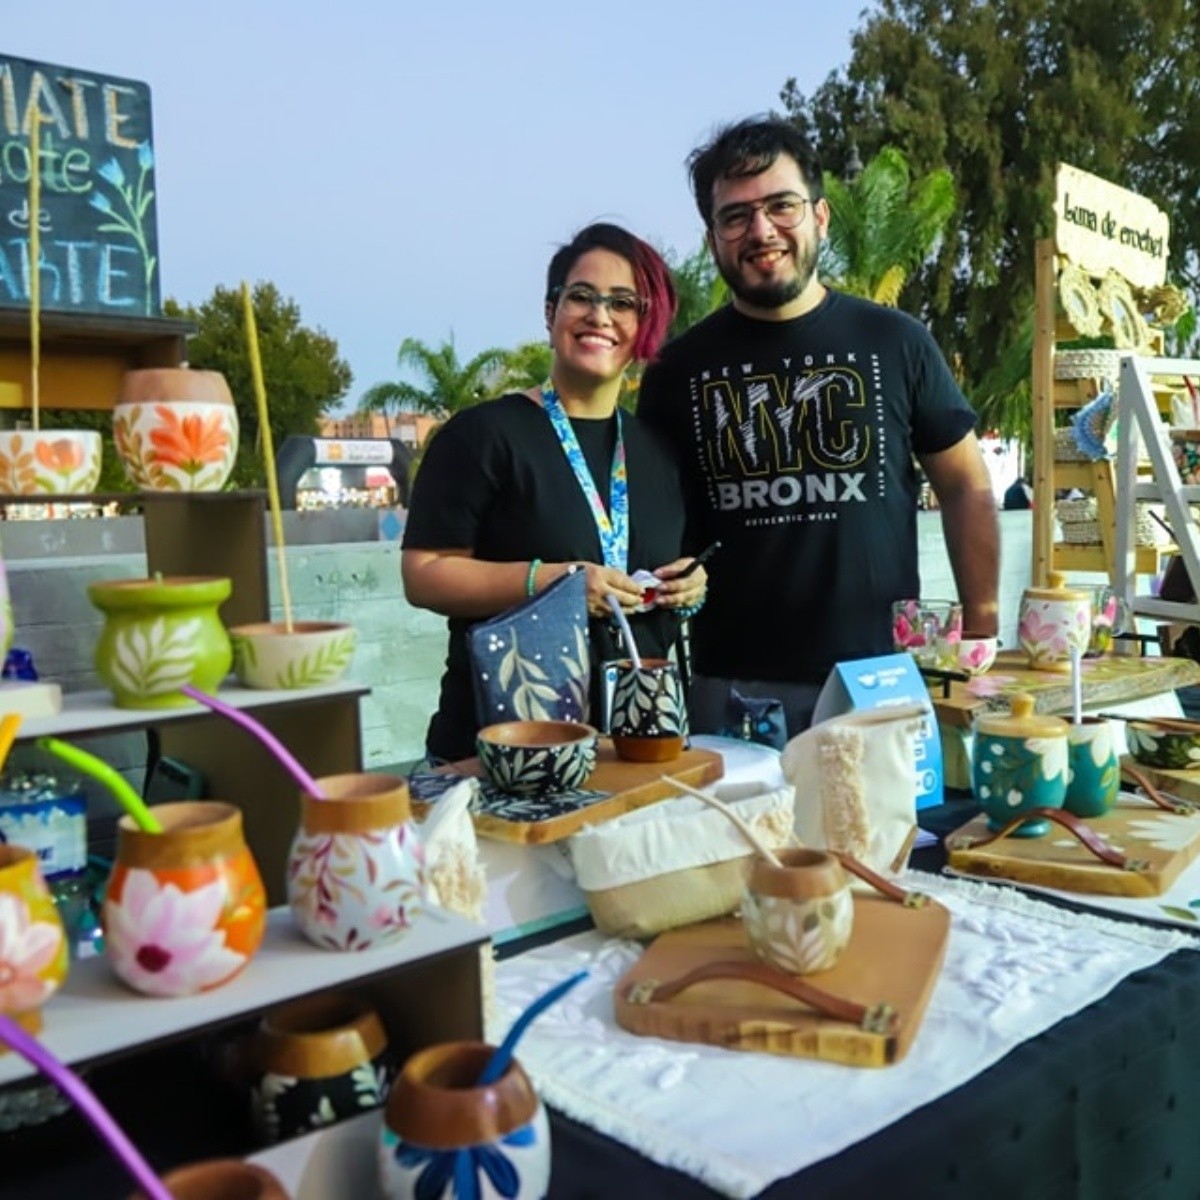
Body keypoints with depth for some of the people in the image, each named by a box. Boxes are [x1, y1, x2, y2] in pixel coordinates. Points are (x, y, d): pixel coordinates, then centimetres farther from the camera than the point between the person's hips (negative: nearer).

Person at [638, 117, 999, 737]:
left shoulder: (897, 343, 1)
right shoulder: (679, 368, 3)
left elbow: (966, 488, 7)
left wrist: (981, 631, 2)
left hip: (884, 672, 0)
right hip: (732, 683, 0)